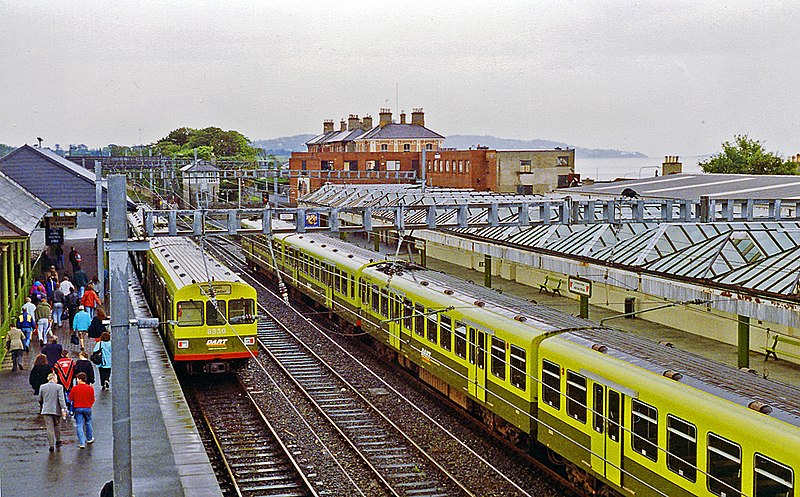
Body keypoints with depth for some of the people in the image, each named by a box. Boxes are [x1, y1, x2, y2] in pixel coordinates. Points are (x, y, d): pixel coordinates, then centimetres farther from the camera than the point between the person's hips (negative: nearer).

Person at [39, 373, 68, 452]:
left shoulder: (42, 387, 3)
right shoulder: (59, 387, -5)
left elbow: (40, 400, 12)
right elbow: (61, 399, -12)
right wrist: (64, 410, -13)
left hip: (46, 410, 1)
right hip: (56, 410, -1)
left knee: (49, 428, 0)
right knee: (57, 425, 19)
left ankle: (51, 444, -7)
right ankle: (58, 441, 29)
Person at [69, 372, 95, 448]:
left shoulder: (75, 388, -10)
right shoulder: (90, 388, -5)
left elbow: (70, 398, -1)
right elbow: (92, 400, 2)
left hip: (77, 408, -2)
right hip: (87, 408, 2)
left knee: (79, 425, 1)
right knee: (88, 423, 22)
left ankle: (82, 443, -6)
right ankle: (89, 439, 34)